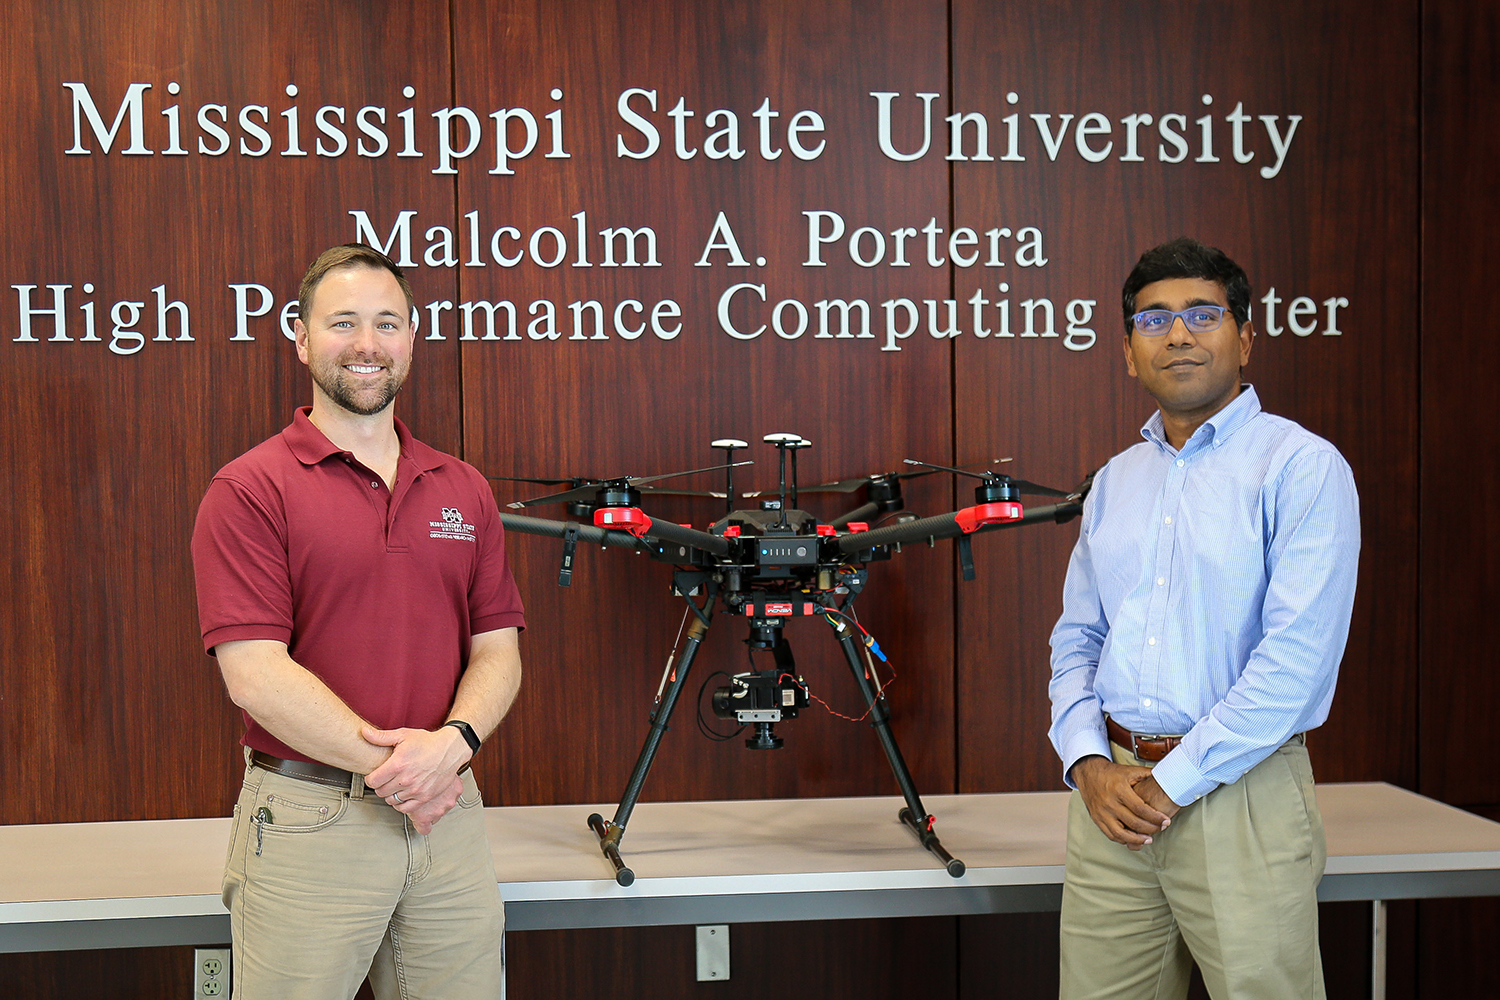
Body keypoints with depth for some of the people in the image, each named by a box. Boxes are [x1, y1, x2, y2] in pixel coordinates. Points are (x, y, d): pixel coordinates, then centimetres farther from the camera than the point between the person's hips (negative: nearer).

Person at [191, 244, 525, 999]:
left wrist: (453, 741, -12)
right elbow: (254, 673, -13)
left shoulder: (464, 491, 11)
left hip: (449, 816, 5)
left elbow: (497, 647, 8)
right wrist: (388, 764, -15)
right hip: (306, 821, -4)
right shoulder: (249, 490, -5)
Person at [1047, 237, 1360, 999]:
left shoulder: (1302, 467, -6)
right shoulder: (1115, 482, 15)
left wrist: (1174, 783, -14)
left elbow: (1297, 656, -15)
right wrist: (1089, 764, -2)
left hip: (1239, 792, -5)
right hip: (1111, 797, 5)